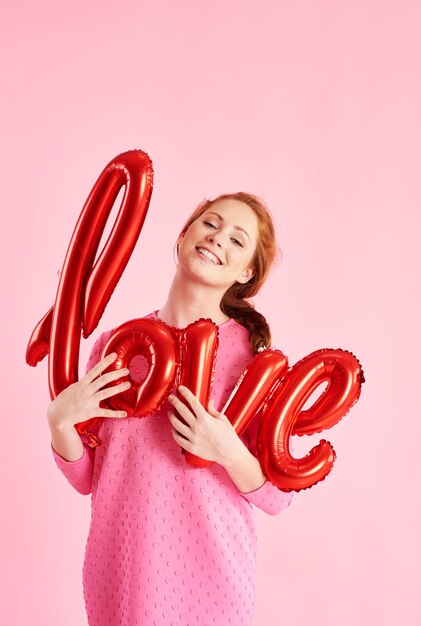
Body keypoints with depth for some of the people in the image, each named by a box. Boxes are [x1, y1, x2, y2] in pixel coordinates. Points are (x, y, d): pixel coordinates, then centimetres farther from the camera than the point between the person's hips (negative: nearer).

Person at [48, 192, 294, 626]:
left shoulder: (253, 354, -11)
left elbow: (277, 498, -7)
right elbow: (86, 480, 2)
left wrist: (230, 452, -24)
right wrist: (59, 420, -14)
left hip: (211, 575, -2)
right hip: (118, 572, 2)